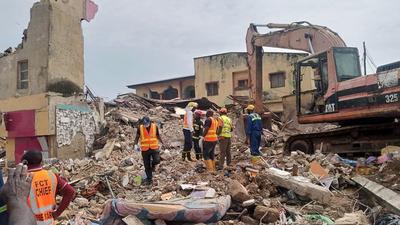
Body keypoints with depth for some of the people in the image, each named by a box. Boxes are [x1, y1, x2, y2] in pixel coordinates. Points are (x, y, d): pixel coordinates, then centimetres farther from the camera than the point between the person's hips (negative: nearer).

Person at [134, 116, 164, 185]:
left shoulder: (155, 126, -5)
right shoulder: (140, 128, -7)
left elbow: (158, 136, 10)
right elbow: (137, 137, 4)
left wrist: (162, 143, 7)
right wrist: (135, 145, -10)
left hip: (154, 148, 0)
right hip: (145, 149, 0)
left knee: (157, 160, -20)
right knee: (147, 165, 5)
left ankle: (153, 164, 17)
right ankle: (149, 179, 22)